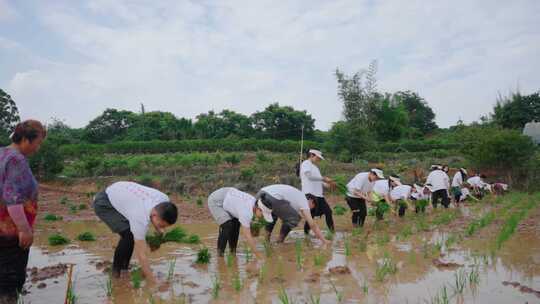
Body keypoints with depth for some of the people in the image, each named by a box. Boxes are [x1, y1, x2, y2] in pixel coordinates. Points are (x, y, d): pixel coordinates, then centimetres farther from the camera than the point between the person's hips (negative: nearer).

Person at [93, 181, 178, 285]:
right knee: (128, 234, -20)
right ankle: (116, 270, 0)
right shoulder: (141, 218, -39)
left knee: (134, 233, -1)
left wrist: (159, 230, -9)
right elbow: (141, 255, -32)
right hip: (103, 203, -8)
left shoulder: (165, 201, -20)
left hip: (118, 194, 8)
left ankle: (124, 268, 15)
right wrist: (153, 282, -28)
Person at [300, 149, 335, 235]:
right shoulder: (306, 163, -3)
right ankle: (306, 232, 7)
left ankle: (332, 231, 16)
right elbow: (309, 175, -20)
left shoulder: (315, 167, 26)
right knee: (312, 214, -6)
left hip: (319, 194, 9)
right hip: (310, 194, -9)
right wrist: (324, 178, -16)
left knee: (328, 211, 8)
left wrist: (327, 184, 6)